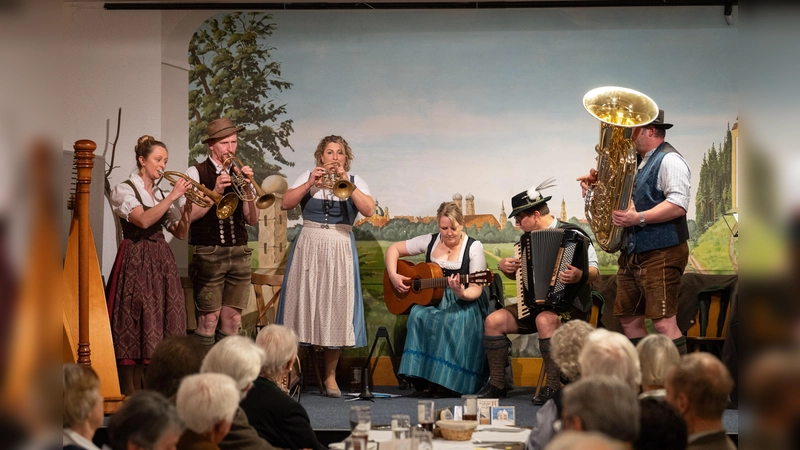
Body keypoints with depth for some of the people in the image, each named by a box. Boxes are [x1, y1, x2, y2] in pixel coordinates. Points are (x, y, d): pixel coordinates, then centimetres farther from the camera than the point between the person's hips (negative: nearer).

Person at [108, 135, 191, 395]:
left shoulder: (161, 195, 15)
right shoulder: (124, 190, -3)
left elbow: (180, 233, 13)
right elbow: (143, 220, -19)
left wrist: (186, 208, -4)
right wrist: (173, 196, -18)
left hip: (161, 262, 6)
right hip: (136, 263, -6)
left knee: (159, 321, 2)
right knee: (136, 322, -9)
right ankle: (130, 393, -8)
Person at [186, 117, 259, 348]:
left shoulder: (239, 173, 11)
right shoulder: (196, 173, 0)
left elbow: (252, 219, 5)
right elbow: (190, 215, -11)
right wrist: (215, 191, -19)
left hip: (239, 253, 4)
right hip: (208, 254, -4)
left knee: (232, 320, 4)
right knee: (209, 319, -5)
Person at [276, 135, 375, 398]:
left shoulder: (355, 181, 7)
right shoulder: (307, 177, 8)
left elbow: (369, 210, -10)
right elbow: (286, 203, -5)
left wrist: (346, 183, -17)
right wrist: (310, 184, -15)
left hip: (340, 251, 0)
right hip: (308, 248, 0)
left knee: (336, 309, -1)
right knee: (303, 304, -1)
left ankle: (331, 376, 9)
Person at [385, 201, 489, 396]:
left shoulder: (474, 247, -3)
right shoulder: (430, 241, 7)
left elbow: (476, 290, -8)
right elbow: (393, 249, 13)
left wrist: (461, 293, -30)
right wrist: (393, 276, -2)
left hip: (463, 305, -3)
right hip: (431, 301, 3)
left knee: (454, 320, -37)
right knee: (418, 316, -31)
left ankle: (446, 382, -29)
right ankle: (424, 380, -28)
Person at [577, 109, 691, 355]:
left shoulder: (669, 160, -10)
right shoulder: (639, 162, 19)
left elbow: (679, 204, -23)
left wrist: (639, 218, -30)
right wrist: (599, 183, 8)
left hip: (661, 253, -10)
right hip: (632, 253, 10)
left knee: (663, 322, -14)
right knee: (629, 319, 12)